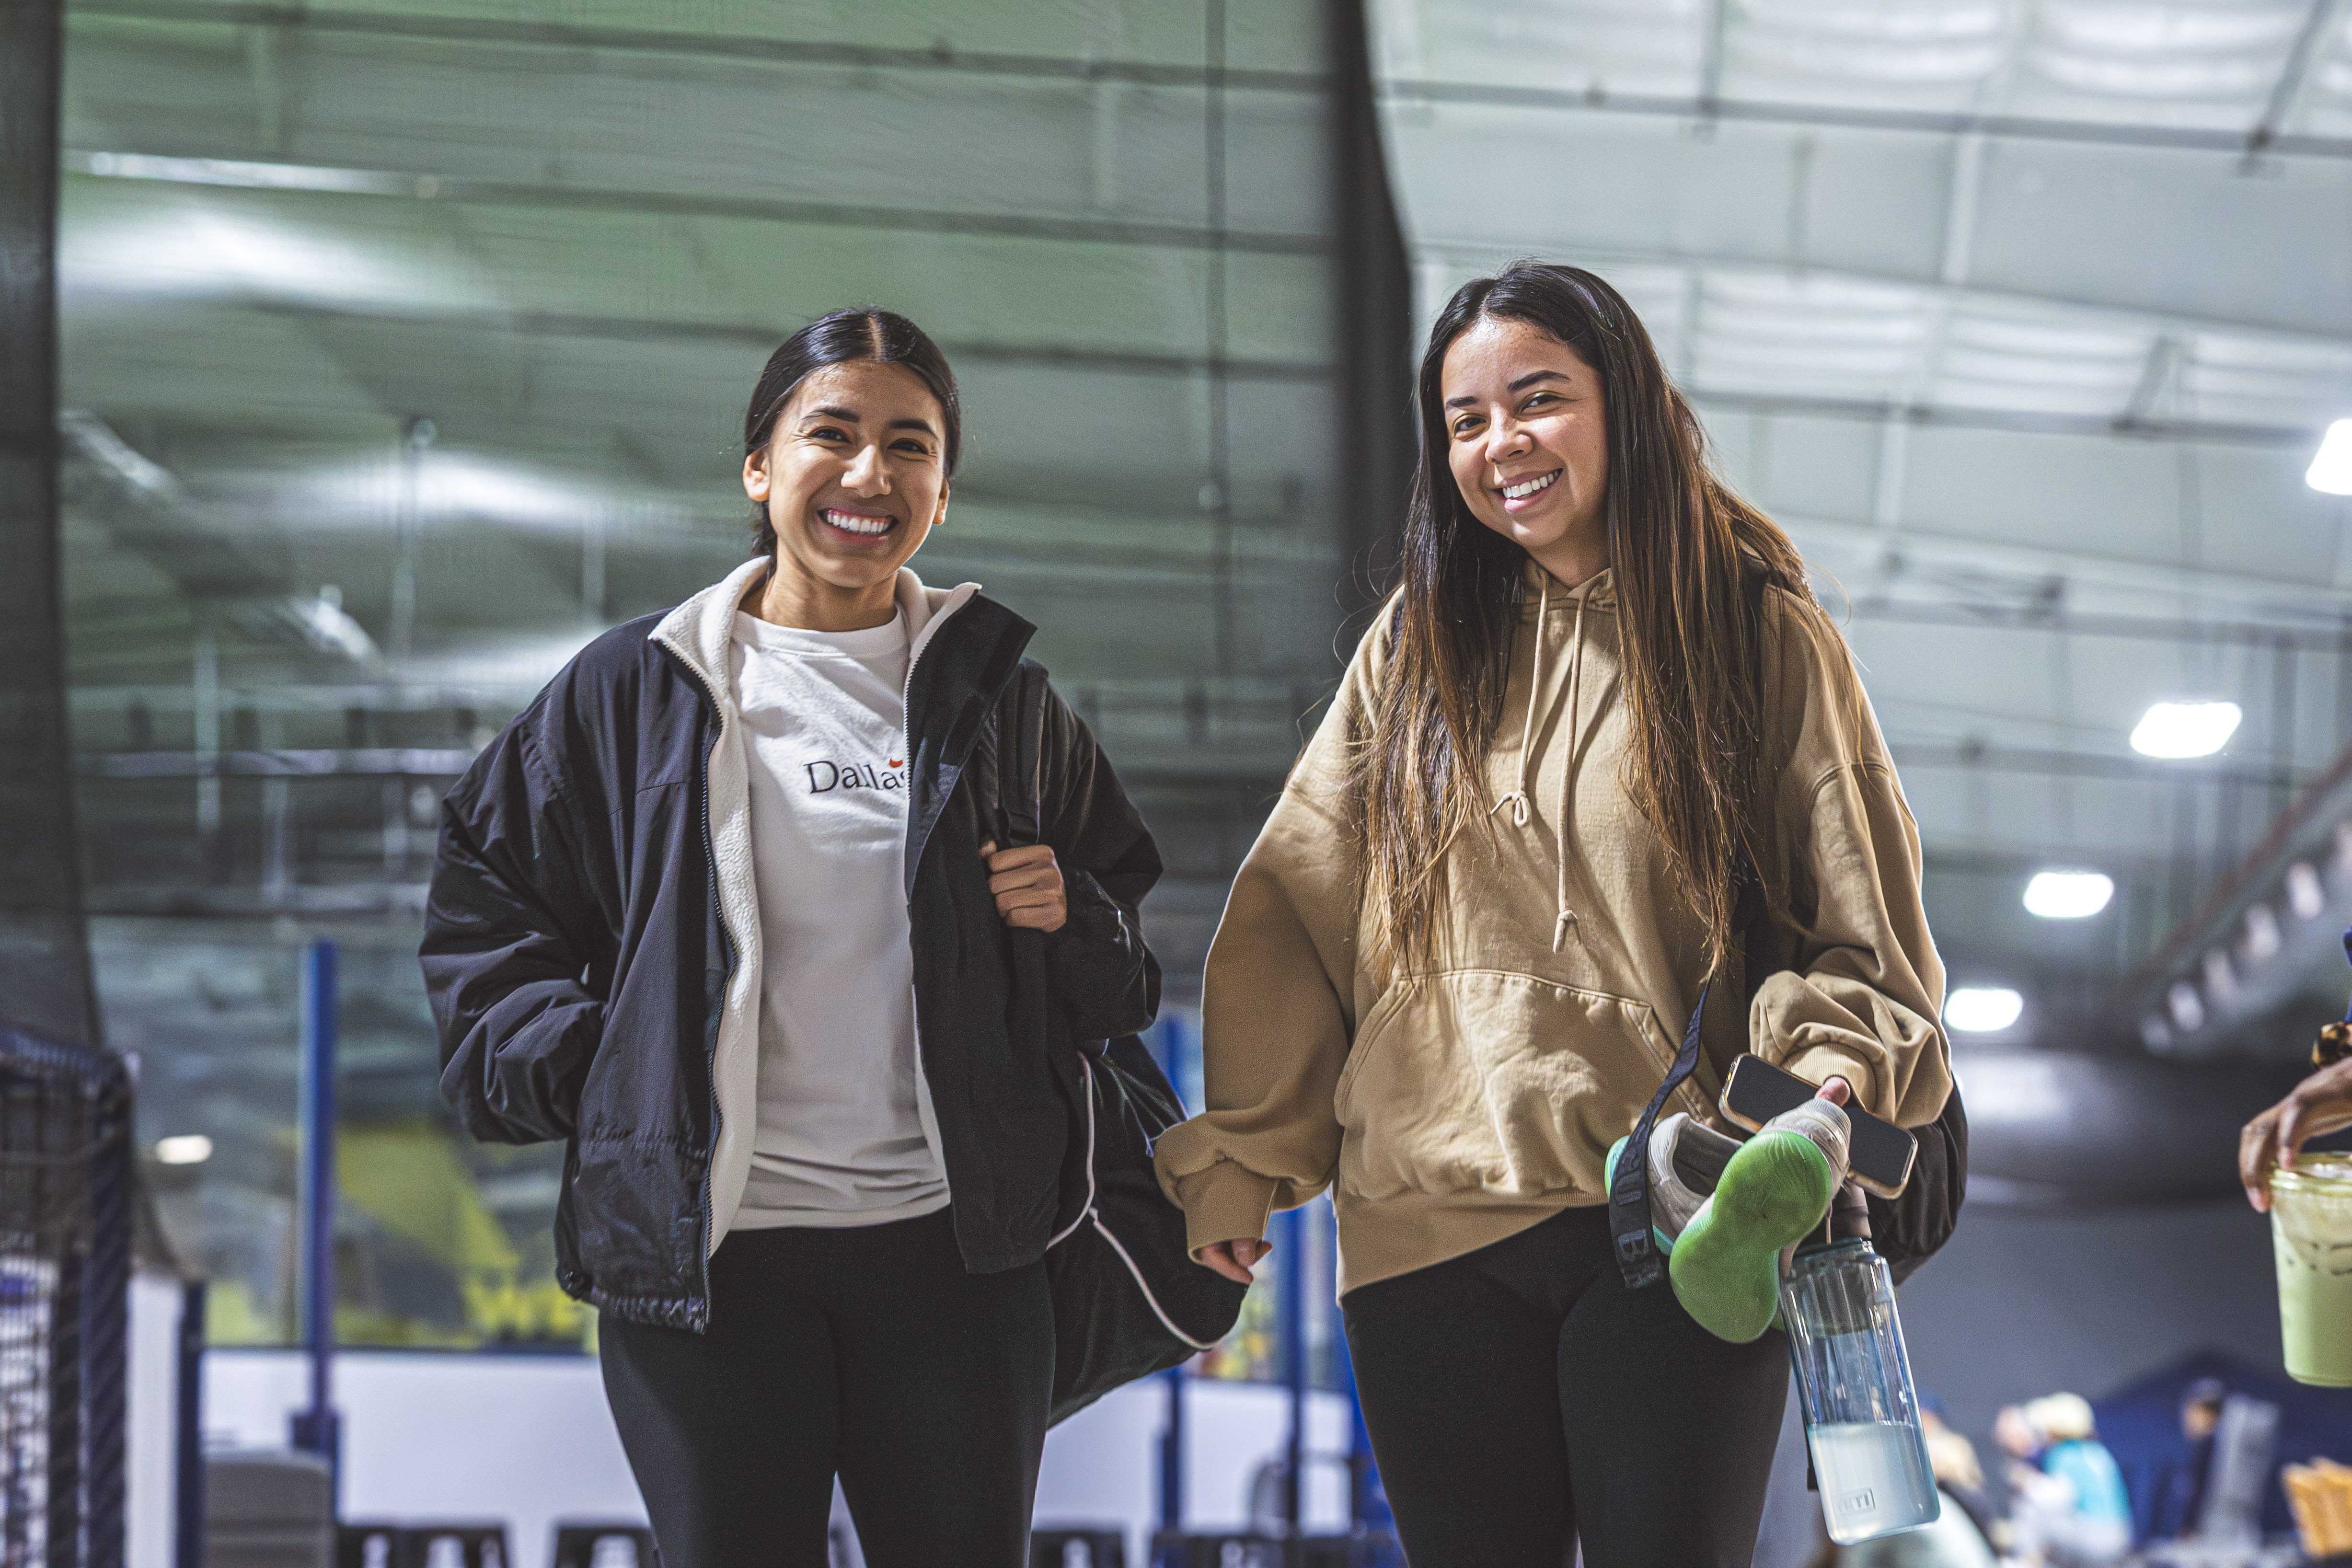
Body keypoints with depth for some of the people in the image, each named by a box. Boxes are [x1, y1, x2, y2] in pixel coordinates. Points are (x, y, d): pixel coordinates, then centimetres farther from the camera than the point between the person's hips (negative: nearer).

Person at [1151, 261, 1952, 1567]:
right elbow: (1293, 910, 14)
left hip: (1676, 1230, -3)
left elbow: (1863, 926, 4)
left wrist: (1828, 1083, -15)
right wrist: (1234, 1162, 9)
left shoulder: (1761, 635, 5)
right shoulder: (1414, 650, 14)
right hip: (1428, 1226, 3)